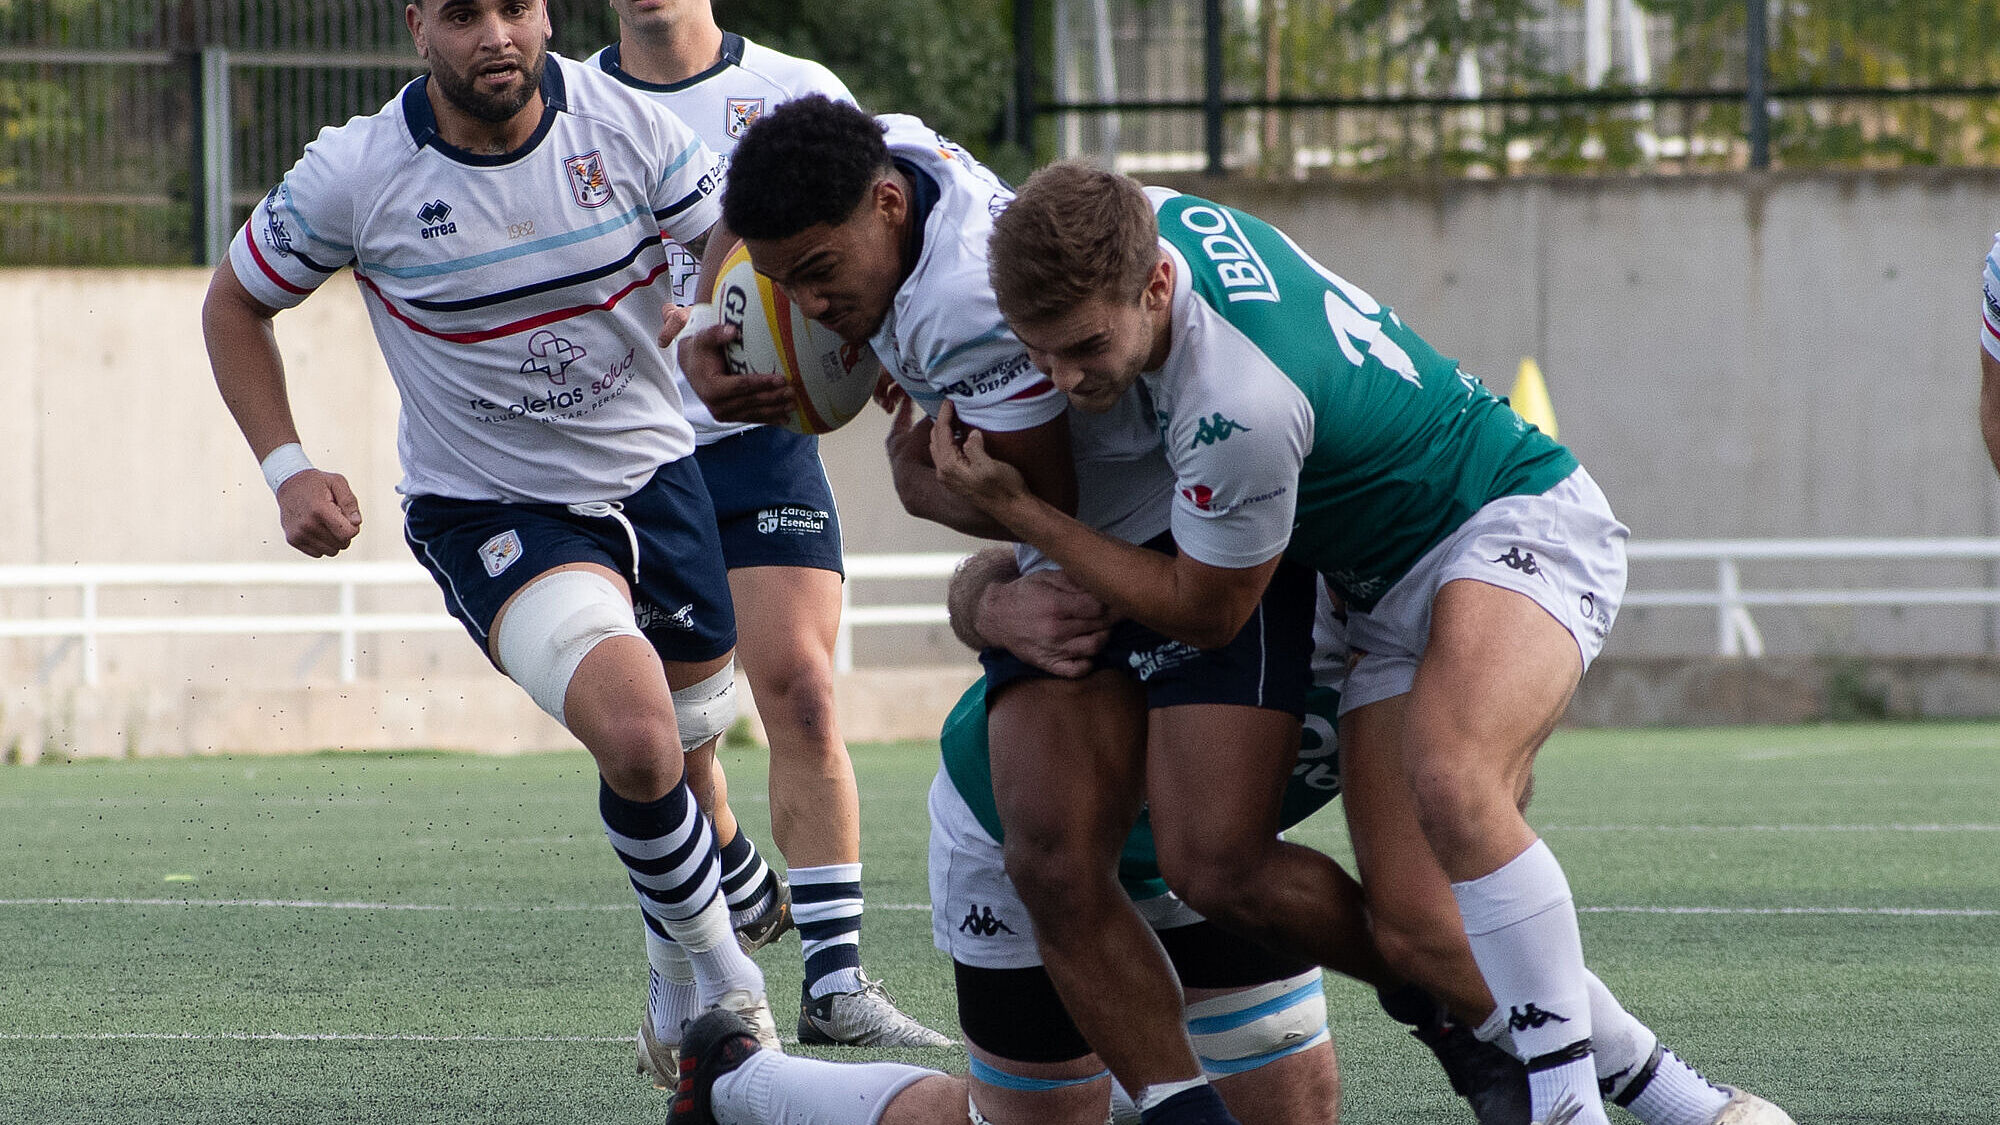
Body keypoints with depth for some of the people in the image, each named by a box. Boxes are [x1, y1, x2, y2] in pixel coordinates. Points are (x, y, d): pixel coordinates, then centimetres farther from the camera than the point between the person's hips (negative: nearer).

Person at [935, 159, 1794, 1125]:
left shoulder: (1241, 408, -34)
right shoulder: (1141, 219, -11)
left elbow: (1200, 611, -15)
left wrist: (1013, 510, -13)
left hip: (1517, 524, -9)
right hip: (1389, 599, 9)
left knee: (1449, 784, -40)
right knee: (1417, 936, -8)